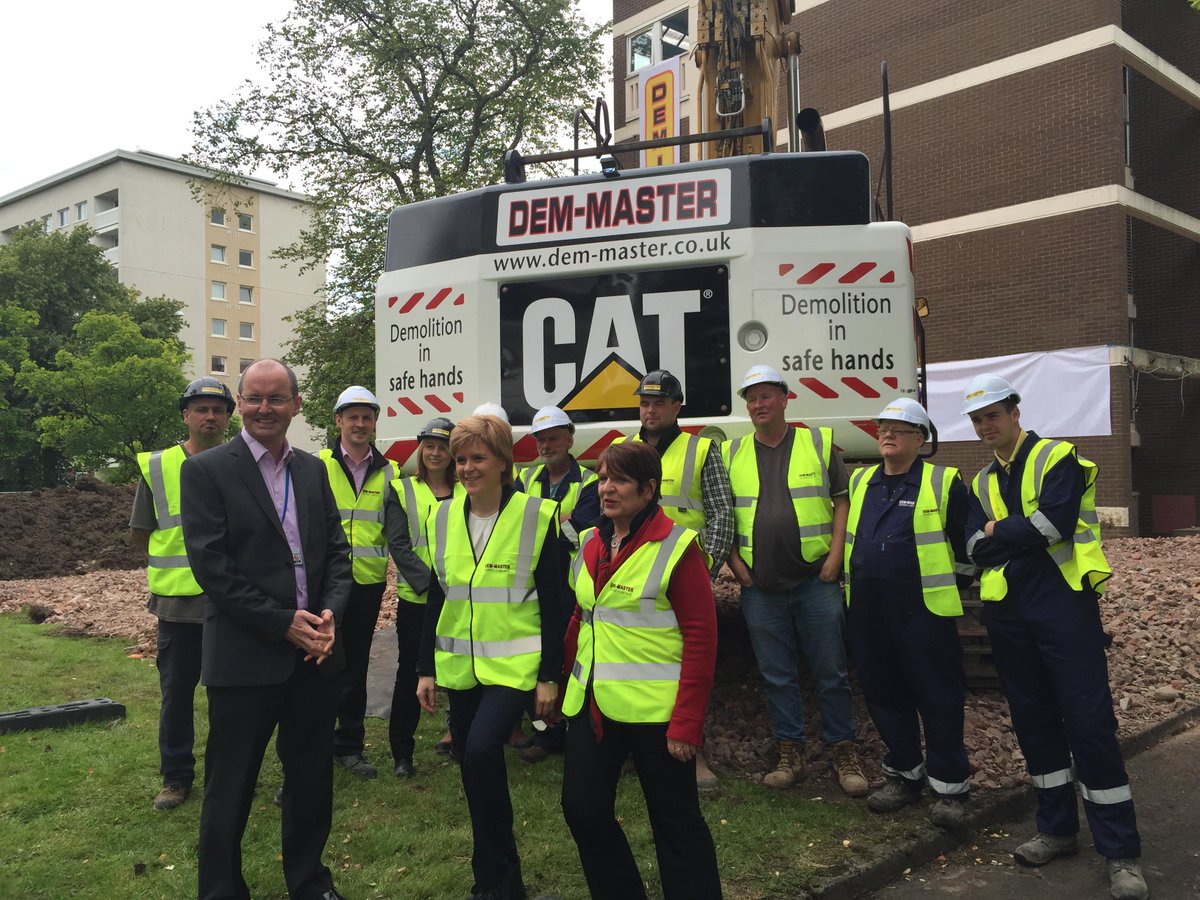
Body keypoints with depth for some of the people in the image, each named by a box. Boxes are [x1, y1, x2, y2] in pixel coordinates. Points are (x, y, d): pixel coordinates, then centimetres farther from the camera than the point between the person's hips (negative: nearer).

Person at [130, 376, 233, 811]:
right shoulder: (156, 467, 1)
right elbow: (138, 536, 8)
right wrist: (182, 553, 1)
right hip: (177, 601, 0)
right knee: (176, 693, 10)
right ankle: (176, 776, 26)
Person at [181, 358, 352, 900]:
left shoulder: (313, 470, 9)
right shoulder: (206, 471, -6)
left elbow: (337, 550, 10)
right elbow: (211, 564, -13)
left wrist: (329, 613, -7)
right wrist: (283, 623, -16)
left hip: (315, 652, 5)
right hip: (244, 657, -5)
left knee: (312, 779, 17)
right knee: (230, 790, 8)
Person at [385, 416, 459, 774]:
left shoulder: (466, 492, 8)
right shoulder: (402, 490, 3)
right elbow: (399, 545, -6)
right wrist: (429, 582, -18)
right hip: (415, 599, -1)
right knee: (410, 674, 5)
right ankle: (402, 753, 18)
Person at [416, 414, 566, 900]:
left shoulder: (536, 516, -9)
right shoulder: (444, 517, 4)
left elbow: (552, 603, -7)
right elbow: (435, 598, 9)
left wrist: (550, 676, -9)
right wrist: (426, 669, 7)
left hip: (514, 666, -5)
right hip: (459, 668, 5)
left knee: (481, 751, -23)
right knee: (474, 767, 10)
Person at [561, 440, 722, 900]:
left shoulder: (676, 547, -12)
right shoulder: (590, 545, 8)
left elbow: (700, 638, -14)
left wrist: (687, 722, -17)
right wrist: (567, 684, 14)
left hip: (653, 708, -7)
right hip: (593, 704, 7)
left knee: (675, 819, 6)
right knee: (583, 808, 12)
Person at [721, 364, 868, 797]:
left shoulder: (819, 442, 4)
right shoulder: (731, 453, 9)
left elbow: (843, 498, 3)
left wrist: (836, 553, -7)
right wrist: (734, 560, 1)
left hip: (815, 579, -2)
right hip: (760, 584, 2)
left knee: (830, 671, 4)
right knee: (777, 675, 9)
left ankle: (842, 750, 18)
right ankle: (790, 752, 21)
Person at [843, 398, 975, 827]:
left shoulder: (944, 482, -3)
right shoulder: (859, 481, 13)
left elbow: (965, 543, 1)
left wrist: (953, 586, 5)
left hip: (924, 611, -5)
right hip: (867, 614, 6)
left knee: (938, 698, 2)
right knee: (884, 695, 13)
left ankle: (949, 787, 15)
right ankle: (904, 775, 29)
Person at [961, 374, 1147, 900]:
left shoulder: (1057, 459, -4)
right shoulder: (981, 483, 14)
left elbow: (1053, 523, -19)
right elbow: (973, 548, 2)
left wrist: (997, 533, -6)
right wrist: (1022, 533, -12)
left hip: (1064, 606, -6)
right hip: (1007, 615, 6)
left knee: (1089, 721, -6)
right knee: (1033, 720, 12)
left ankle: (1121, 852, 4)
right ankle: (1057, 829, 25)